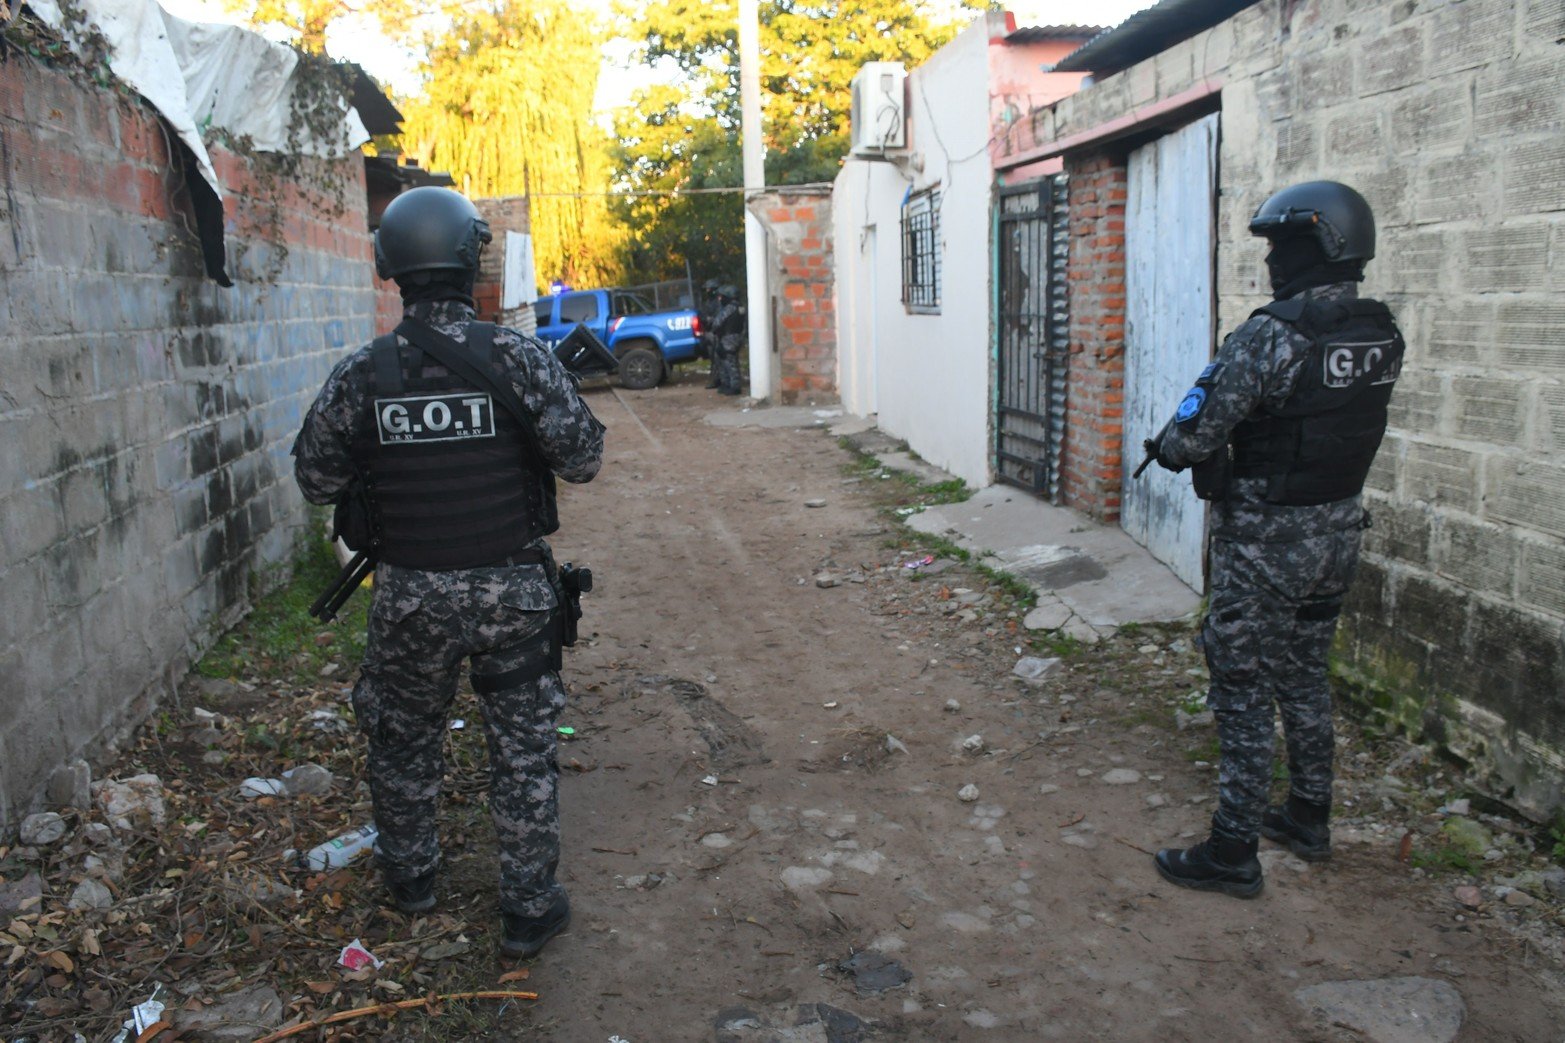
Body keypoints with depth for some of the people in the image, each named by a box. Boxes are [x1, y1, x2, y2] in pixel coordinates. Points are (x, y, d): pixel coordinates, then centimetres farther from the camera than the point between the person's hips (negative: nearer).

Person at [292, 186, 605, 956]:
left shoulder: (360, 373, -7)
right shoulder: (517, 357, -12)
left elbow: (316, 480, 2)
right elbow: (582, 459, -12)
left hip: (410, 596, 2)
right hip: (512, 592, -1)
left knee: (403, 741, 23)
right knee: (523, 750, 11)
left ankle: (410, 877, 41)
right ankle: (530, 908, 20)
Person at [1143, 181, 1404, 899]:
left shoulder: (1270, 335, -22)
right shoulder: (1381, 334, 3)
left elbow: (1196, 435, -20)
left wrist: (1168, 447, 3)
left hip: (1266, 542, -8)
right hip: (1339, 533, 8)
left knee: (1244, 690, 1)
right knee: (1305, 677, 21)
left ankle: (1232, 853, 9)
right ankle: (1309, 819, 35)